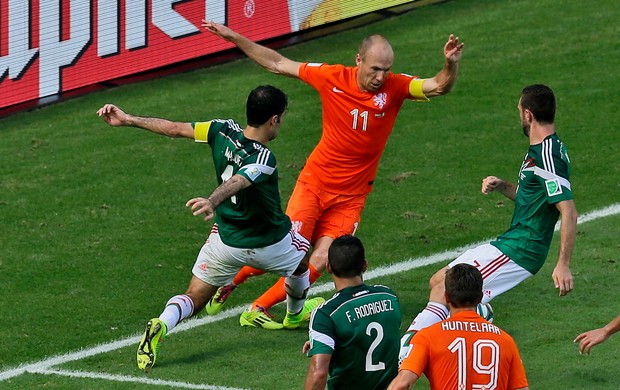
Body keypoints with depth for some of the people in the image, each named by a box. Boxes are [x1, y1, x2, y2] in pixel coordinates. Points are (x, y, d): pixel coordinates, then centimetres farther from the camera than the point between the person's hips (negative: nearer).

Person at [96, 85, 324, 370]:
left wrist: (127, 120, -3)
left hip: (225, 240, 4)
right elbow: (236, 182, -47)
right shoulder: (264, 159, -30)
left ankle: (160, 326, -24)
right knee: (302, 256, 31)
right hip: (268, 244, -4)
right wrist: (212, 202, -65)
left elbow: (175, 129, -10)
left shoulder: (223, 130, -14)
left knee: (193, 299, 8)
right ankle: (296, 314, 56)